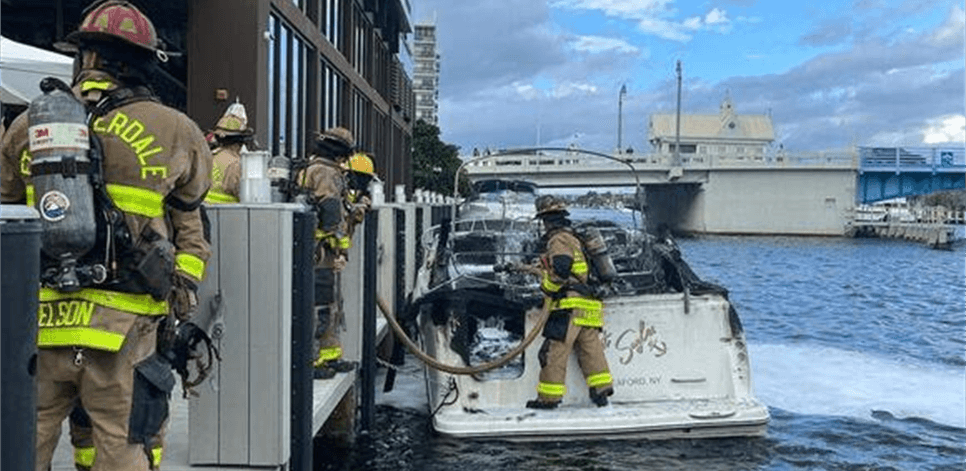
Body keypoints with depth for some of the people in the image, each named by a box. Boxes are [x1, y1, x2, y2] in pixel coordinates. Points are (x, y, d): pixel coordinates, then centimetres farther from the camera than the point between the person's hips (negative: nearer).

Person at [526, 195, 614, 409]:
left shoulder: (558, 239, -8)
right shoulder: (574, 239, 23)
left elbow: (560, 268, -23)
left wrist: (546, 289, -7)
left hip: (570, 305, -10)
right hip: (589, 305, 10)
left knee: (554, 351, -5)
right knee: (591, 349, 11)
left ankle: (549, 397, -2)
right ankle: (602, 390, 11)